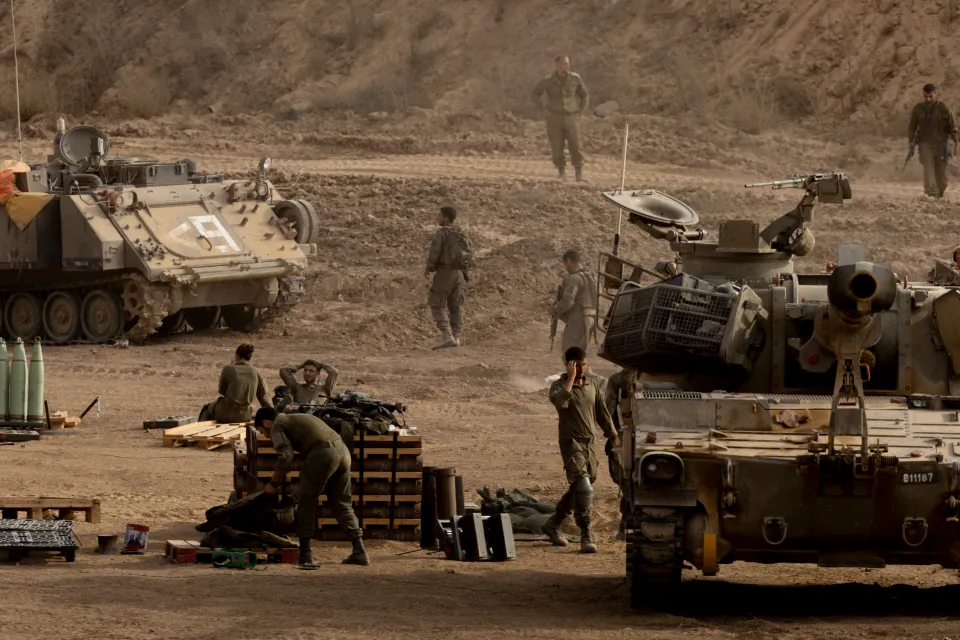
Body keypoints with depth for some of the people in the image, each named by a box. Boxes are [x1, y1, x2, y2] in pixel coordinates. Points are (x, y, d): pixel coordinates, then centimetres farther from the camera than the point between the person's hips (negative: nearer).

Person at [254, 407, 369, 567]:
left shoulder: (277, 426, 8)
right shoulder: (296, 418, 34)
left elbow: (285, 458, -7)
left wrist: (273, 483, 5)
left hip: (323, 454, -8)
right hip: (342, 450, 8)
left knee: (306, 501, 5)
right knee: (343, 504, 13)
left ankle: (305, 553, 3)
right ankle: (359, 552, 6)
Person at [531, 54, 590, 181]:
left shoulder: (575, 78, -4)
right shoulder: (549, 80, -6)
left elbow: (585, 94, 11)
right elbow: (536, 93, 10)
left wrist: (581, 111, 2)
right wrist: (542, 110, 0)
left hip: (571, 118, 0)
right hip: (554, 118, 0)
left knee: (575, 147, -8)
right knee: (556, 148, -2)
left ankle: (579, 174, 1)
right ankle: (562, 172, 11)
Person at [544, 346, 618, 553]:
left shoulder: (592, 385, 11)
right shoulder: (559, 386, -6)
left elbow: (602, 412, 18)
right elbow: (559, 400, -31)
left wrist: (612, 436, 14)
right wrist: (571, 378, -25)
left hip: (589, 442, 7)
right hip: (571, 441, -7)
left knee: (581, 489, 15)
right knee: (583, 486, -19)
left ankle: (553, 524, 32)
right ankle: (586, 536, -20)